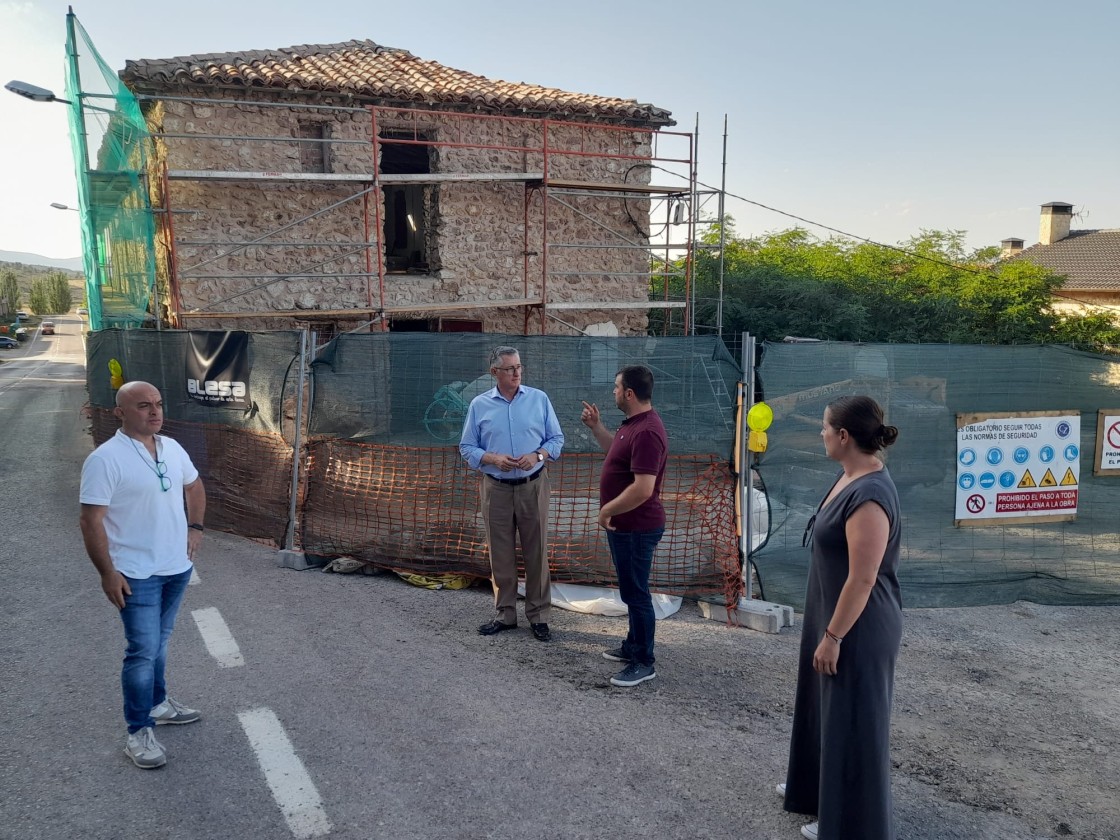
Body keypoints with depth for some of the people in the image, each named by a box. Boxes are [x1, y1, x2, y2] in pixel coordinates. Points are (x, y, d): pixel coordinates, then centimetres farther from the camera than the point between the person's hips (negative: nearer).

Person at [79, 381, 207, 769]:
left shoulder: (172, 448, 4)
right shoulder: (105, 459, -17)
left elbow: (194, 486, 22)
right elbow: (91, 522, -17)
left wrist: (195, 527, 10)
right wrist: (107, 573, -18)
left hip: (177, 567, 6)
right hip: (137, 574, -6)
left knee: (159, 642, 21)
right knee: (143, 652, -4)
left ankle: (157, 703, 38)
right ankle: (139, 733, 8)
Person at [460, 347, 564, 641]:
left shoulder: (539, 399, 1)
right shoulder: (479, 404, 1)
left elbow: (556, 438, 4)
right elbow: (466, 448, 3)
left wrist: (538, 455, -15)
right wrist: (492, 458, -15)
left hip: (533, 486, 0)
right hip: (496, 488, 1)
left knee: (536, 552, 5)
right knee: (500, 554, 9)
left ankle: (538, 615, 18)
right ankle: (505, 614, 24)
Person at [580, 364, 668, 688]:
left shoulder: (646, 432, -27)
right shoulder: (633, 423, 7)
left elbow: (643, 489, -32)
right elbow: (616, 451, 27)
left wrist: (607, 510, -19)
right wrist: (596, 427, 14)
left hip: (636, 527, -11)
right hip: (625, 525, 11)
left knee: (635, 592, 0)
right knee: (631, 589, 21)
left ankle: (644, 662, 12)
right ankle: (634, 644, 35)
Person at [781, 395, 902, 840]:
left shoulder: (870, 496, -29)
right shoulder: (849, 477, 2)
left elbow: (862, 579, -27)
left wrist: (833, 636, -20)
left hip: (858, 628, -10)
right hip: (833, 617, 10)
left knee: (852, 720, 7)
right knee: (826, 707, 25)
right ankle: (819, 785, 45)